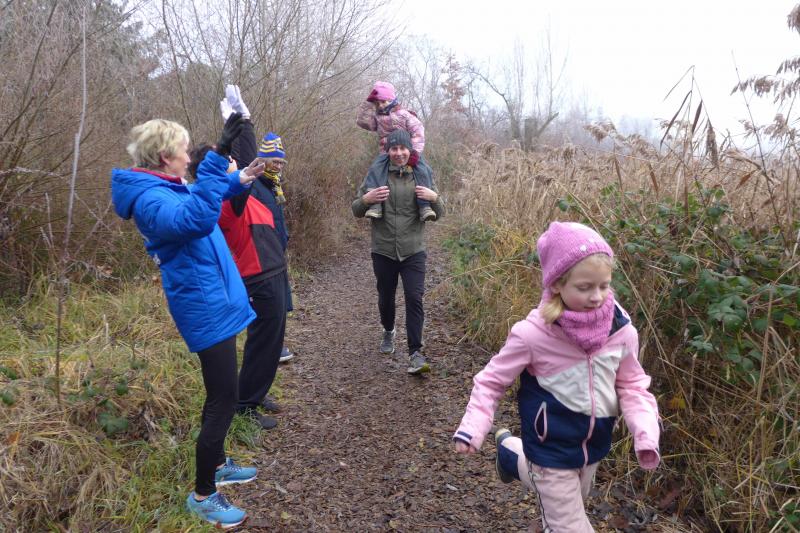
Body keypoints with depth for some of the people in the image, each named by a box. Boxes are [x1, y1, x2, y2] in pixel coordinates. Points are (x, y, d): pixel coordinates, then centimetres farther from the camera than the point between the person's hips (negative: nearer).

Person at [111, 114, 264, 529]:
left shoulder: (168, 188, 10)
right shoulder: (151, 198, -20)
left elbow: (202, 202, 31)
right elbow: (195, 220, -42)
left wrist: (238, 180, 15)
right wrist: (217, 159, -44)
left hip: (212, 303, 10)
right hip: (206, 309, -10)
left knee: (220, 393, 21)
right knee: (223, 399, -3)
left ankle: (216, 465, 38)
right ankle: (202, 495, 11)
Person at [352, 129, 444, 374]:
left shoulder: (422, 174, 2)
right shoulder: (376, 172, -1)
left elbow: (439, 214, 7)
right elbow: (357, 211, 5)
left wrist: (434, 198, -14)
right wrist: (365, 199, -18)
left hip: (413, 251, -1)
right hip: (383, 251, 1)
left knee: (415, 299, -11)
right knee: (386, 297, 16)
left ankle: (415, 353, -6)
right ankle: (388, 331, 44)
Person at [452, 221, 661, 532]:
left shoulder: (622, 331, -16)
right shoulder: (533, 334, -27)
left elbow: (631, 386, -3)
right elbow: (492, 380, -14)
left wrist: (646, 434, -17)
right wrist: (473, 428, -22)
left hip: (594, 446, 5)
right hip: (552, 451, -5)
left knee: (571, 503, 31)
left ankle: (512, 453, 52)